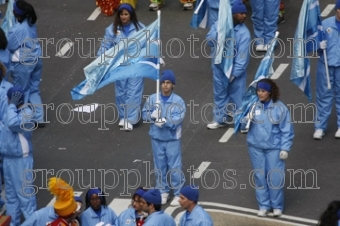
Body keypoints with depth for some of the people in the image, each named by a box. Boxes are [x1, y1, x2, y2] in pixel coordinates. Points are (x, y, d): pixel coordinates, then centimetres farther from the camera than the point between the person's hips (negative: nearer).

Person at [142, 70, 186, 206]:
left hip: (172, 138, -3)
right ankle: (163, 191, 26)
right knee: (160, 166, 13)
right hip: (157, 138, 3)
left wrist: (165, 121, -28)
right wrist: (152, 115, -16)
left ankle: (178, 194, 9)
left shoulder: (178, 101, -10)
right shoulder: (152, 98, -2)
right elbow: (145, 114, 4)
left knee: (175, 167, 0)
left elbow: (178, 118, -17)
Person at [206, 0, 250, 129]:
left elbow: (242, 56, -18)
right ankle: (220, 120, 34)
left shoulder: (243, 33, -18)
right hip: (218, 66, 4)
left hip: (235, 69, -4)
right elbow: (209, 40, -8)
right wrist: (218, 32, -25)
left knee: (237, 96, 5)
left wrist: (234, 74, -18)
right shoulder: (219, 24, -6)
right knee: (220, 94, 18)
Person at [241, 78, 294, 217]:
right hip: (256, 147, 2)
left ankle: (277, 206, 16)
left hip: (274, 148, -2)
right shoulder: (253, 106, -4)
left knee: (275, 177, 0)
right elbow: (243, 125, 2)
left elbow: (287, 131, -3)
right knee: (260, 176, 9)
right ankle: (263, 205, 21)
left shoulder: (280, 108, -9)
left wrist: (285, 149, -7)